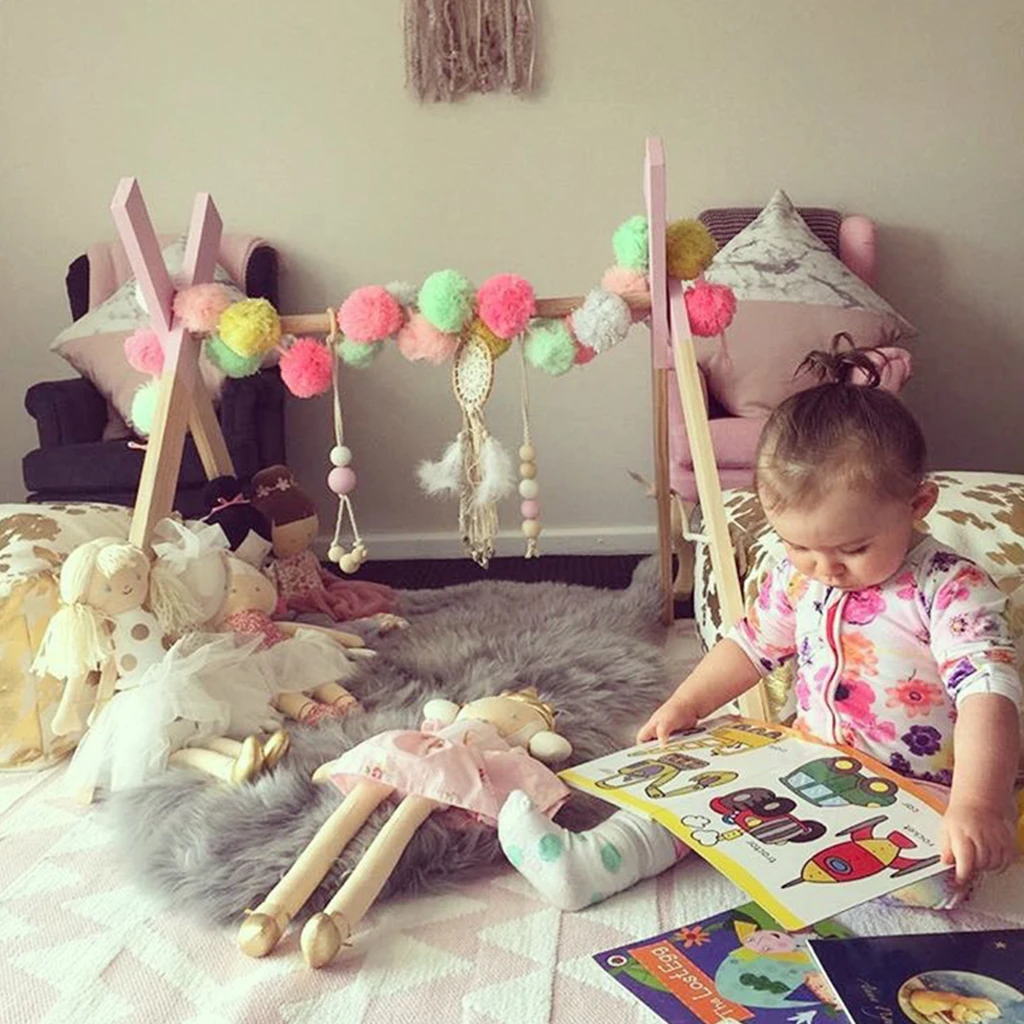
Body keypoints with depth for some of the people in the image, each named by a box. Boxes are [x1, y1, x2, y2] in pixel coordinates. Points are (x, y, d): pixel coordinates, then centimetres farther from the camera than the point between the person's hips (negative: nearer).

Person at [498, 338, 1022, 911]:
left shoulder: (951, 591, -19)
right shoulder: (799, 577, 0)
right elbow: (753, 644, 13)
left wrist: (977, 803, -43)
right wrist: (686, 704, 5)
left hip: (917, 799, -5)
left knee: (934, 883, -33)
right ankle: (599, 861, -18)